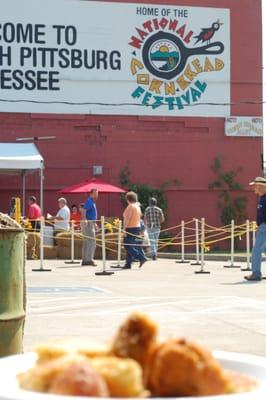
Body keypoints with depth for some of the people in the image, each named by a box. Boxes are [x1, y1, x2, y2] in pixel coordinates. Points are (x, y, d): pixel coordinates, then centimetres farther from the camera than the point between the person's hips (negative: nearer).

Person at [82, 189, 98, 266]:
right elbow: (84, 211, -25)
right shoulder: (89, 201, -12)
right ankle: (89, 259, -10)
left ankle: (85, 260, 15)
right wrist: (85, 220, -37)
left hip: (91, 223, 10)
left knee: (87, 242, 11)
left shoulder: (92, 202, 18)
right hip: (89, 223, -10)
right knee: (92, 242, -10)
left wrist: (94, 223, 31)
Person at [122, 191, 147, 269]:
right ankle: (128, 263, 10)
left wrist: (124, 229, -19)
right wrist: (139, 230, 21)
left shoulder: (130, 206, -13)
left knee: (128, 246, -7)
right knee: (130, 246, 11)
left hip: (130, 228, -9)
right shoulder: (137, 206, 14)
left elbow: (127, 219, -19)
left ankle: (141, 258, -16)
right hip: (137, 227, 9)